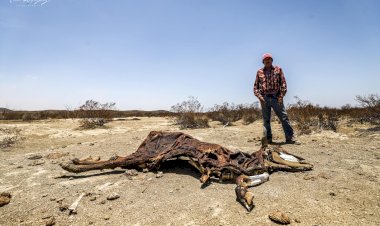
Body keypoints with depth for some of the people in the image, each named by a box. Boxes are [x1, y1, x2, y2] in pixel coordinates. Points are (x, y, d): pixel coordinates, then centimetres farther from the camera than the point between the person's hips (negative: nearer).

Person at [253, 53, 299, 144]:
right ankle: (268, 139, 15)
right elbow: (255, 86, 10)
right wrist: (259, 95, -5)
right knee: (266, 120, 6)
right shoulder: (259, 72, 11)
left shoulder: (278, 70, 10)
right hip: (264, 98, 1)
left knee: (284, 117, -3)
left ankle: (290, 138, 3)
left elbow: (283, 83, 3)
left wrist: (281, 96, -8)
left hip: (276, 98, -1)